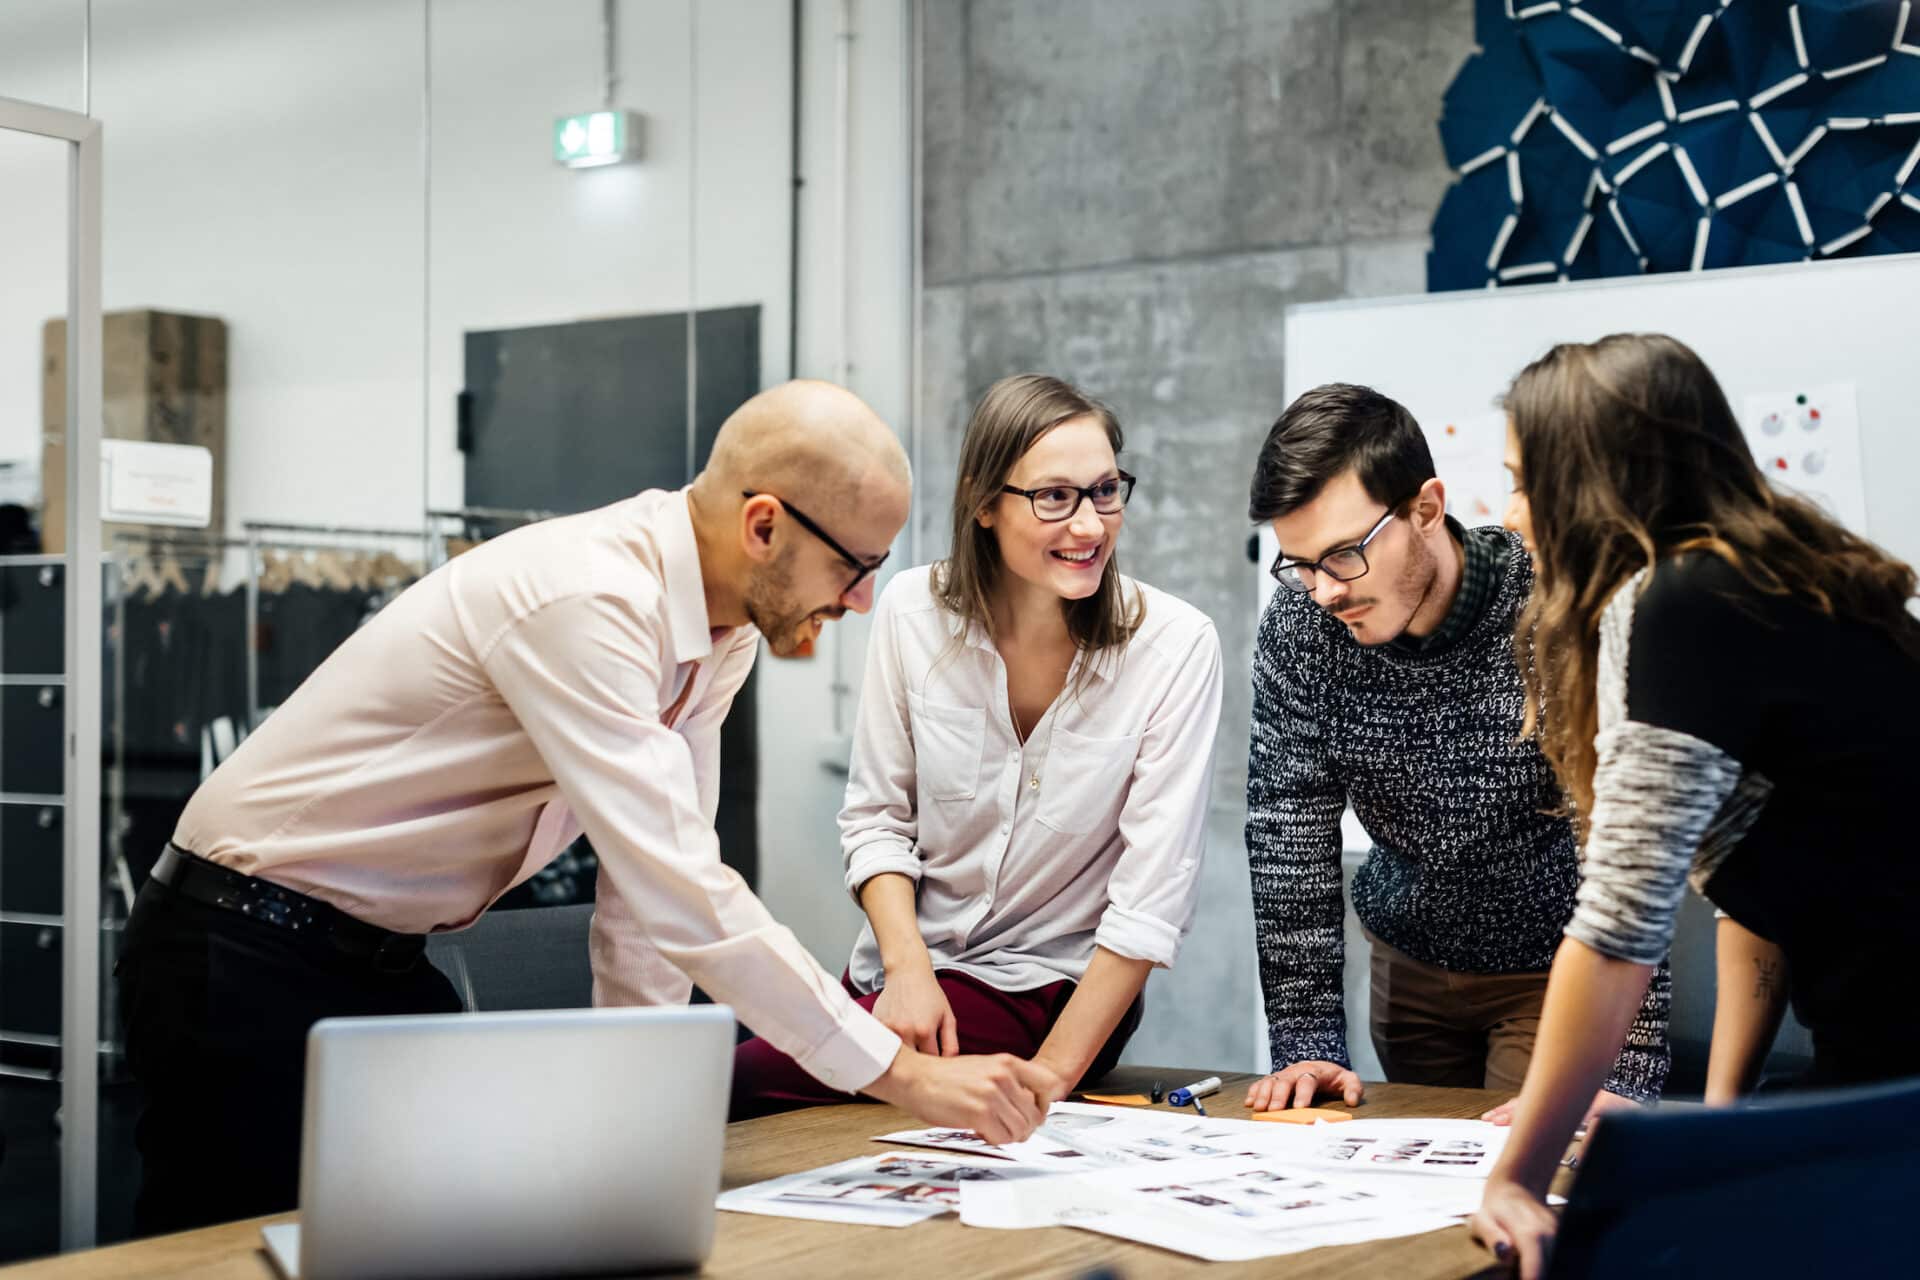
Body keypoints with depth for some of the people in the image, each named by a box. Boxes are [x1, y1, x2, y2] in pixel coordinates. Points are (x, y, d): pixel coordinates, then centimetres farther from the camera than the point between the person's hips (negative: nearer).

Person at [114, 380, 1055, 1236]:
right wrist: (904, 1074, -30)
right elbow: (682, 899, -35)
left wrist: (638, 1092, -1)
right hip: (245, 957, -8)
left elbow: (657, 867, 3)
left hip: (384, 957, 8)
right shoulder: (584, 602, -30)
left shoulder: (722, 631, -2)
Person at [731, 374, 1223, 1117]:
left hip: (1050, 989, -4)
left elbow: (1152, 897, -16)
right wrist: (907, 966, -15)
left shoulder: (1174, 645, -15)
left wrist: (1049, 1076, -20)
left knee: (748, 1084, -23)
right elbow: (875, 818, 2)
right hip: (907, 966, 4)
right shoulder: (914, 611, -6)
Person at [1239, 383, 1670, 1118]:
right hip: (1409, 960, 4)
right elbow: (1289, 831, -13)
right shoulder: (1299, 624, -16)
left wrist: (1625, 1077, -34)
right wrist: (1307, 1043, -17)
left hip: (1557, 967, -4)